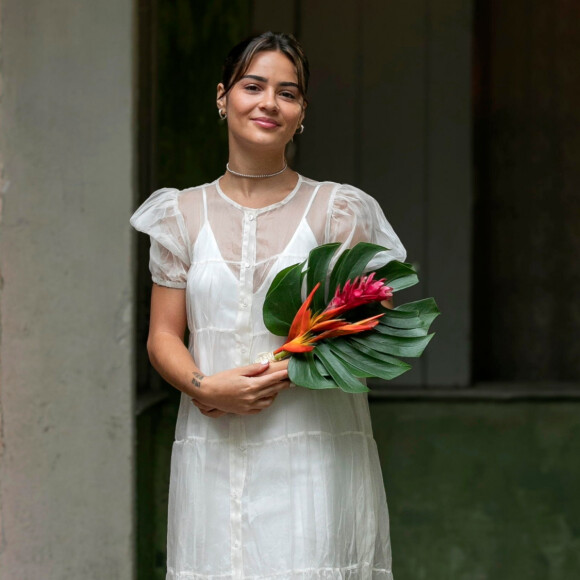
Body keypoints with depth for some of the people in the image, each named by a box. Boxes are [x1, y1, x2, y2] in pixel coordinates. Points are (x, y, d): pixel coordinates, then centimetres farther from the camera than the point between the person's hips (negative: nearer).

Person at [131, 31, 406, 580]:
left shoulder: (337, 210, 5)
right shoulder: (184, 214, 11)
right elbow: (163, 336, 9)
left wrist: (277, 375, -14)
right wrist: (205, 386, -11)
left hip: (314, 449, -2)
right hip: (213, 450, 2)